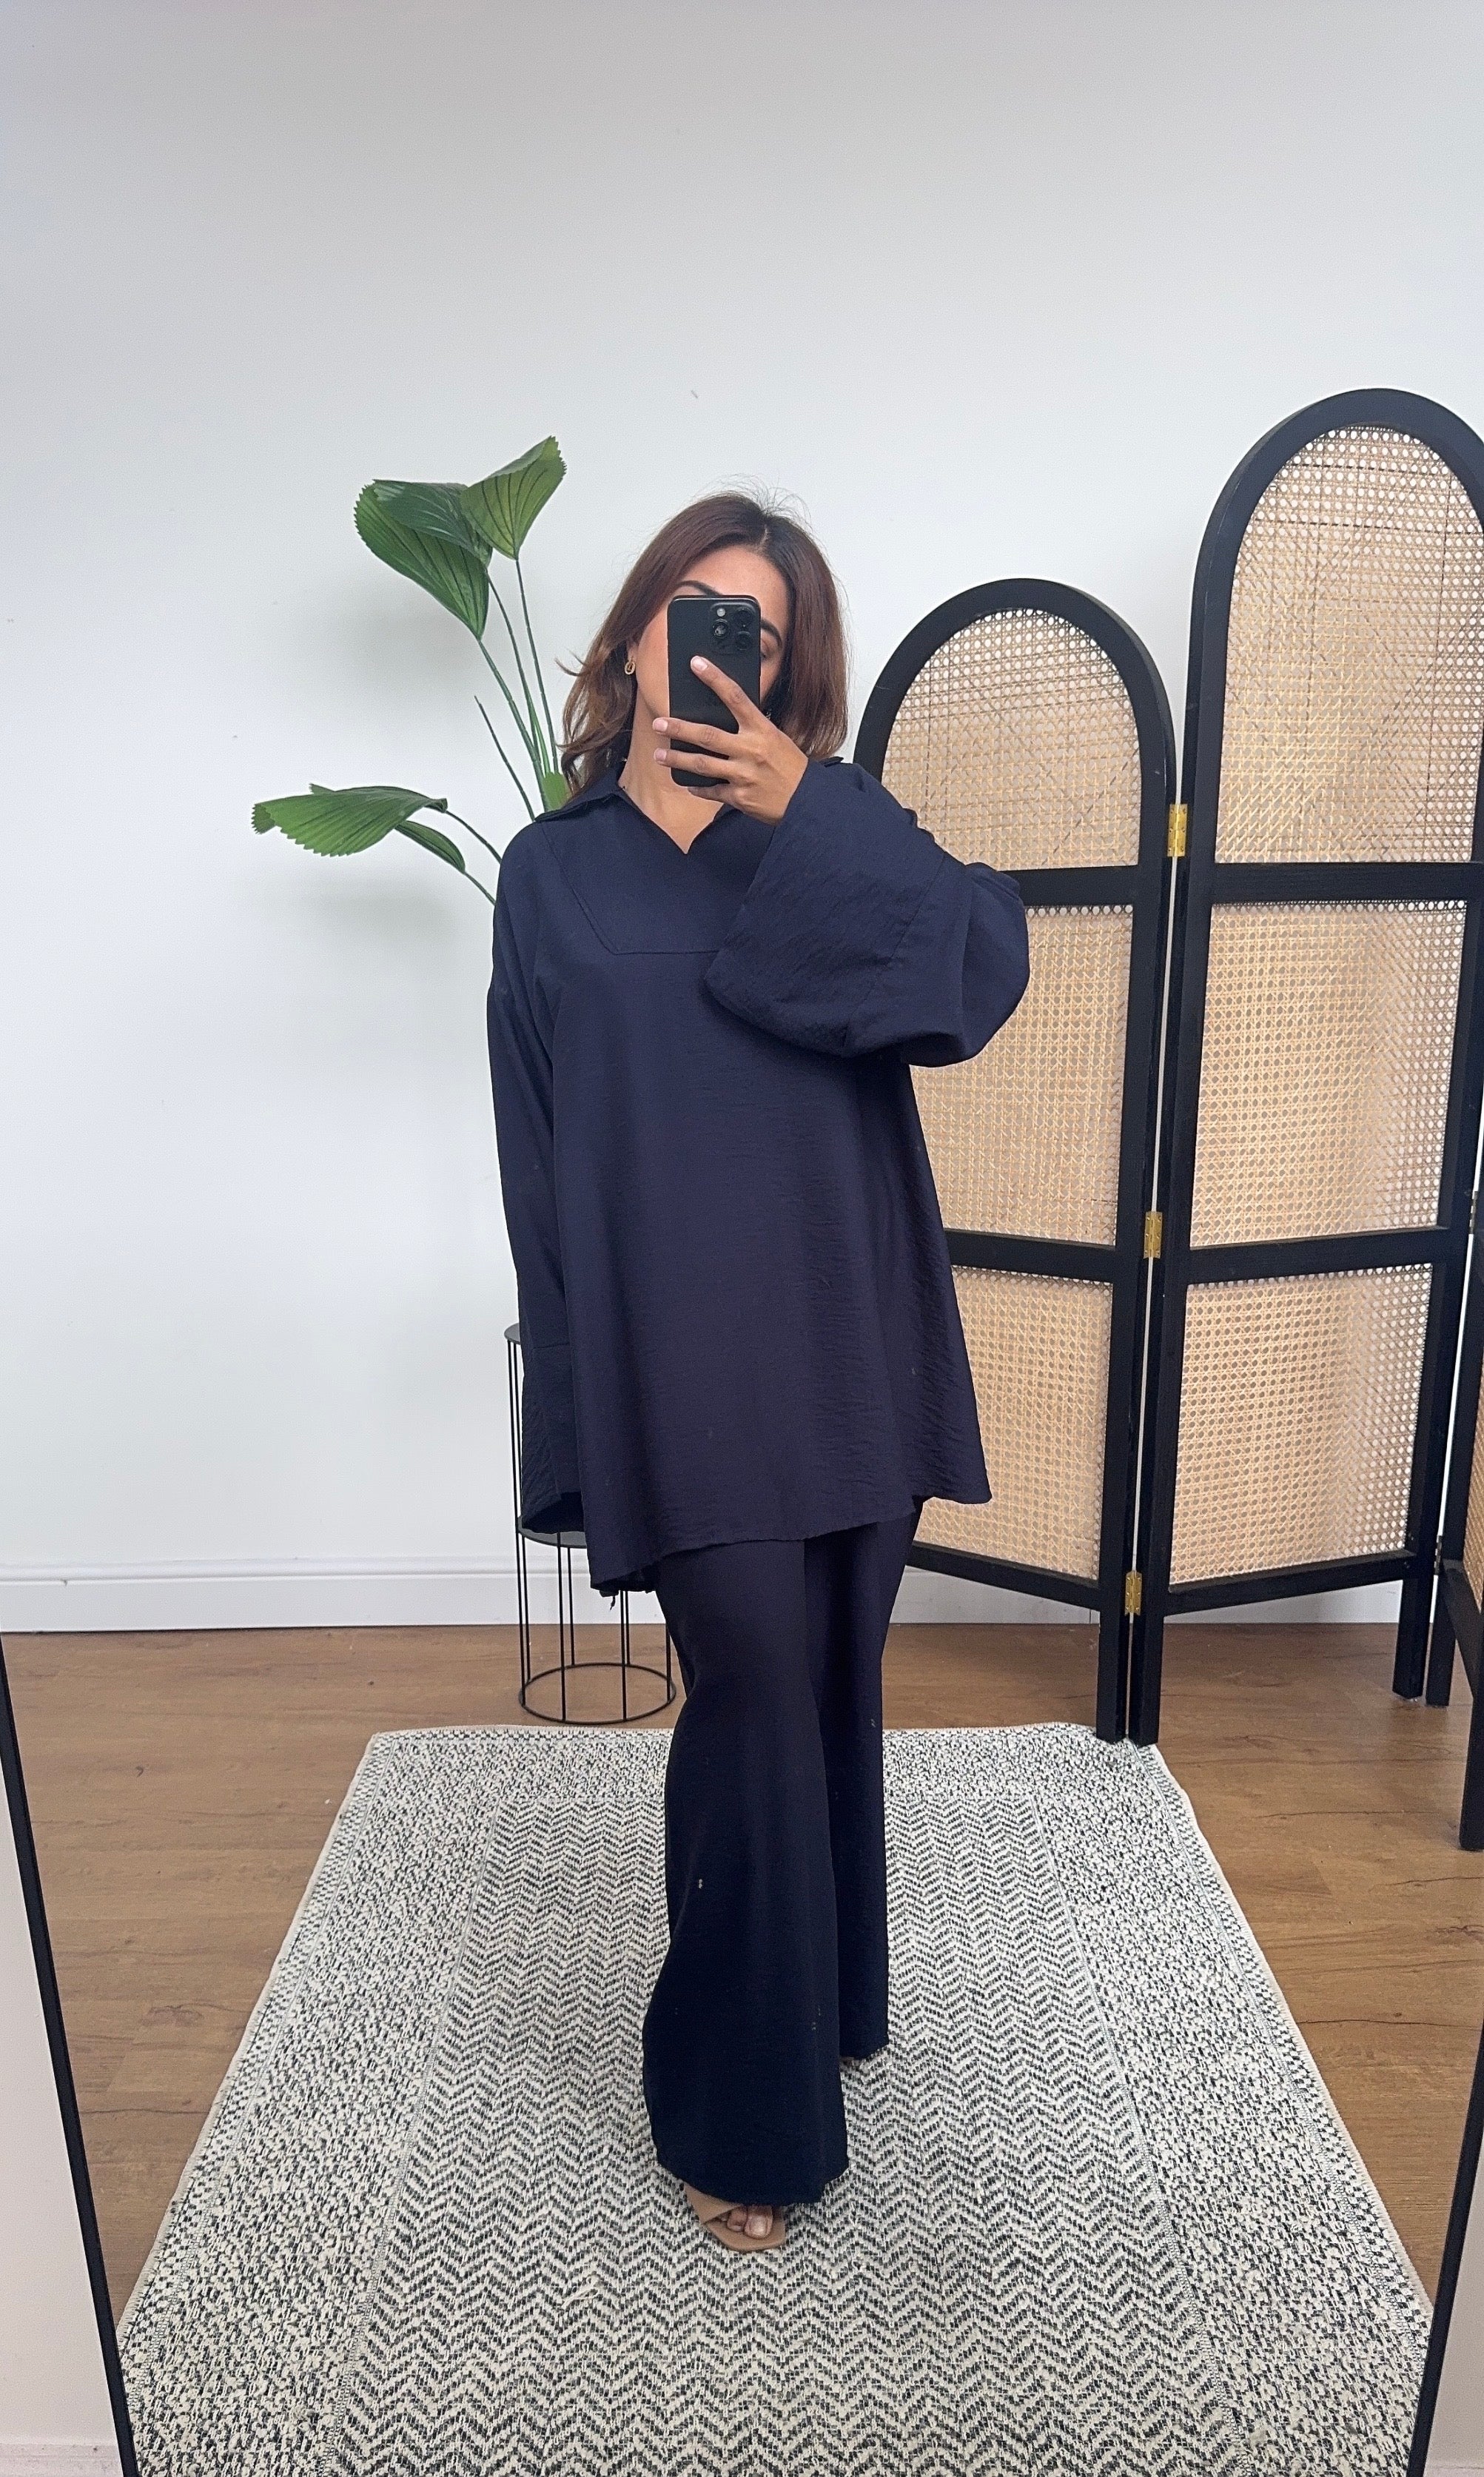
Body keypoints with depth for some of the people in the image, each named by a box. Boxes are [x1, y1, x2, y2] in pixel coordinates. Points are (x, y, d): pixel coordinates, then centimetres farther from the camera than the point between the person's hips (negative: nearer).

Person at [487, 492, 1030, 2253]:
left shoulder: (828, 834, 10)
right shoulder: (554, 872, 8)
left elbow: (984, 969, -8)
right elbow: (539, 1152, 5)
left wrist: (807, 815, -14)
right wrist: (582, 1394, 0)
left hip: (851, 1341, 3)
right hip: (684, 1353, -2)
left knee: (827, 1690, 15)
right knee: (757, 1697, -4)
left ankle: (821, 1992, 40)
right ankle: (740, 2114, 16)